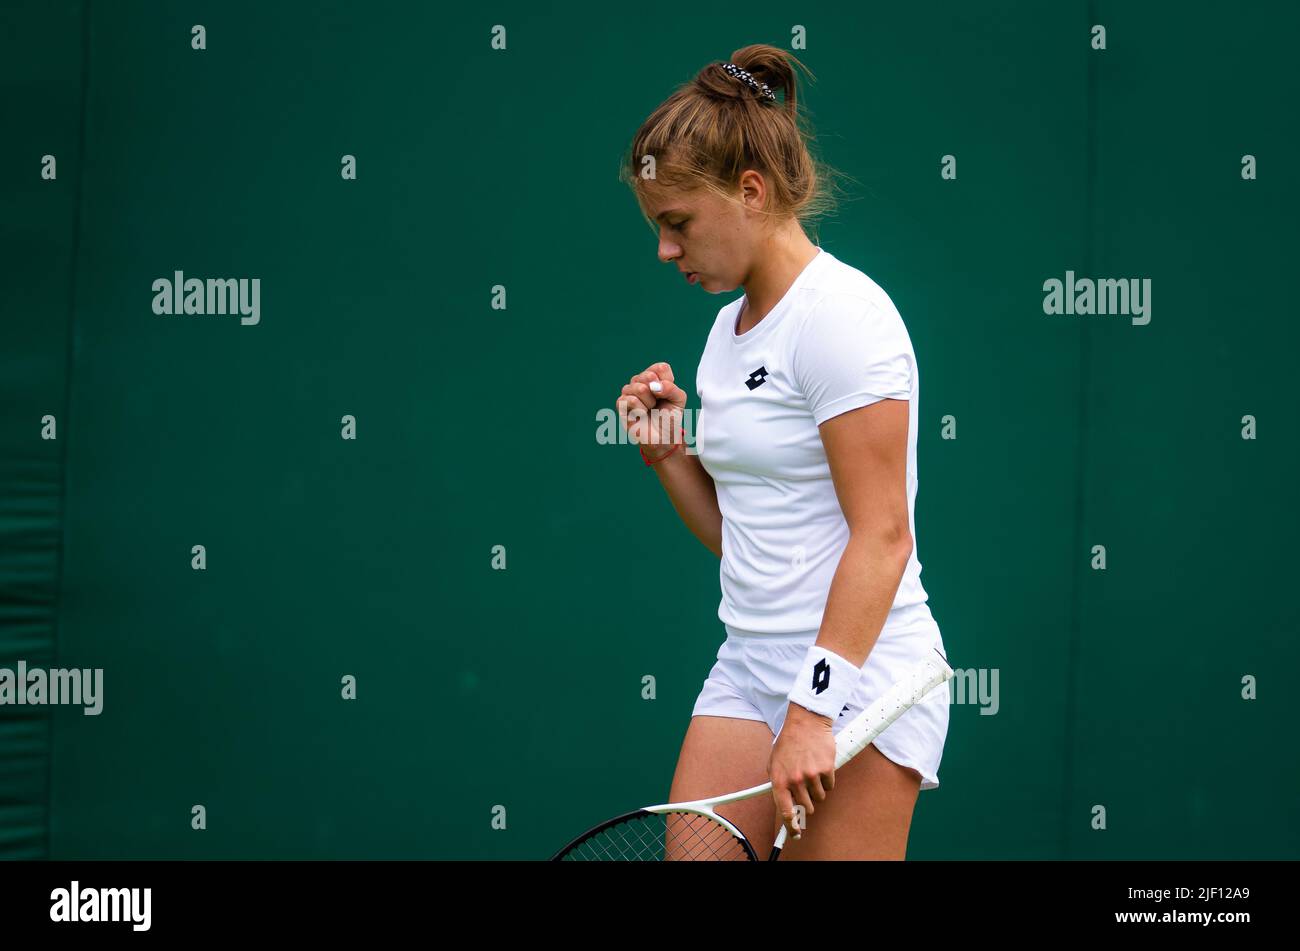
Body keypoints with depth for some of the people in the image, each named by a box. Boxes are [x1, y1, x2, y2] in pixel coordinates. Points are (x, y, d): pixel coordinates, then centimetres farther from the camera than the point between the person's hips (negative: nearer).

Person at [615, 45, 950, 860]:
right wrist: (668, 453, 5)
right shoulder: (730, 328, 15)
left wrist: (814, 709, -22)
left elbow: (882, 536, -18)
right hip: (749, 667, 8)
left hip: (856, 679, -8)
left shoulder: (841, 312, -12)